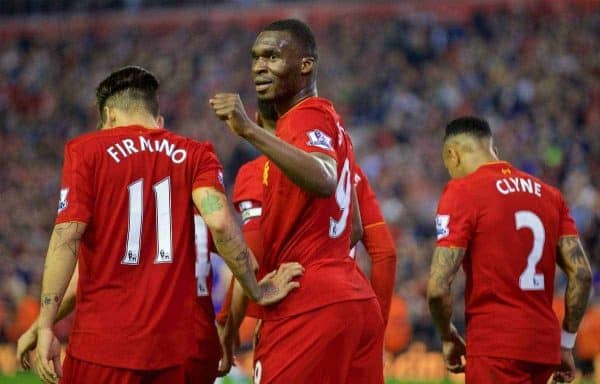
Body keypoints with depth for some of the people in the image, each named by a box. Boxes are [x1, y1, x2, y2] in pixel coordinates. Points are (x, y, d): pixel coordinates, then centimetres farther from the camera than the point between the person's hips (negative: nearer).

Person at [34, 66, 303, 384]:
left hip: (102, 341, -3)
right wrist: (257, 291, 1)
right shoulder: (195, 155, 8)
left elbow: (67, 237, -7)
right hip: (170, 343, 3)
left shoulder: (87, 150, 2)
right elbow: (220, 223, -9)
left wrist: (45, 325, -9)